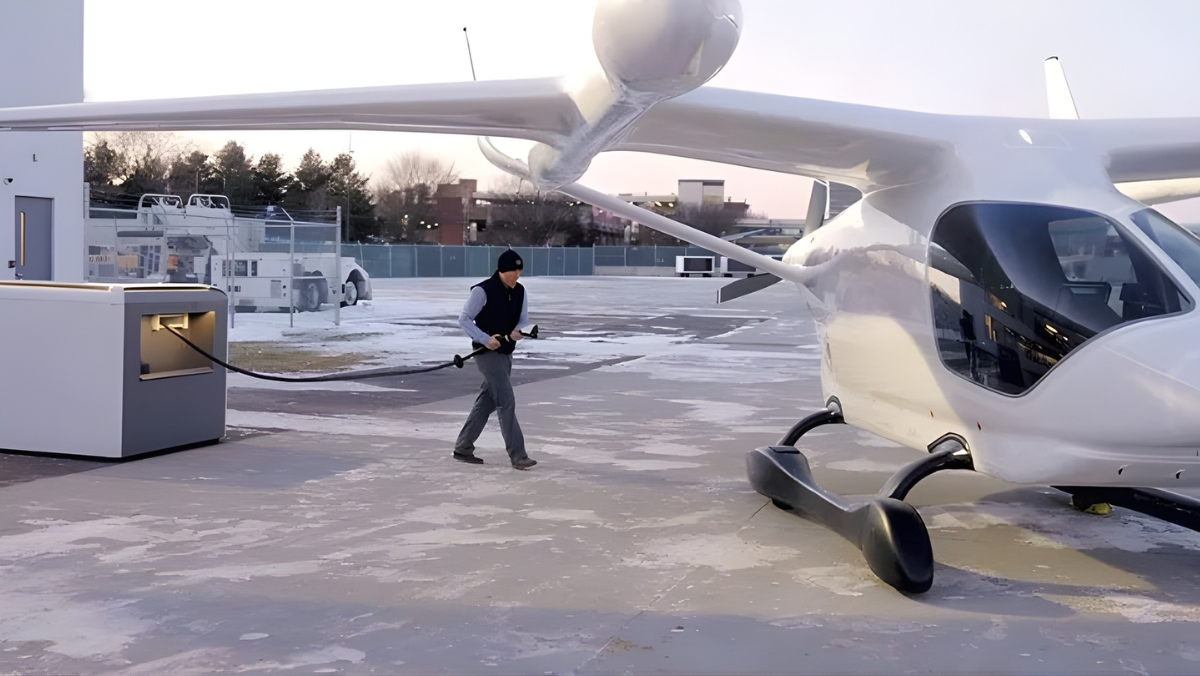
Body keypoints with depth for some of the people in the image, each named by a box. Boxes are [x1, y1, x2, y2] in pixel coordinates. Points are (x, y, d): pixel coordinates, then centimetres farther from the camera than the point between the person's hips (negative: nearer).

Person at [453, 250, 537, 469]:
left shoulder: (520, 292, 4)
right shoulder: (483, 291, -16)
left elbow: (523, 319, 11)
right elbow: (464, 319, -12)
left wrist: (518, 330, -12)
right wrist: (485, 339, -22)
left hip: (506, 353, 8)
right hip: (487, 352, -8)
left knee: (487, 402, 14)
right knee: (506, 402, -12)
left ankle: (463, 448, 25)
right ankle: (517, 455, -9)